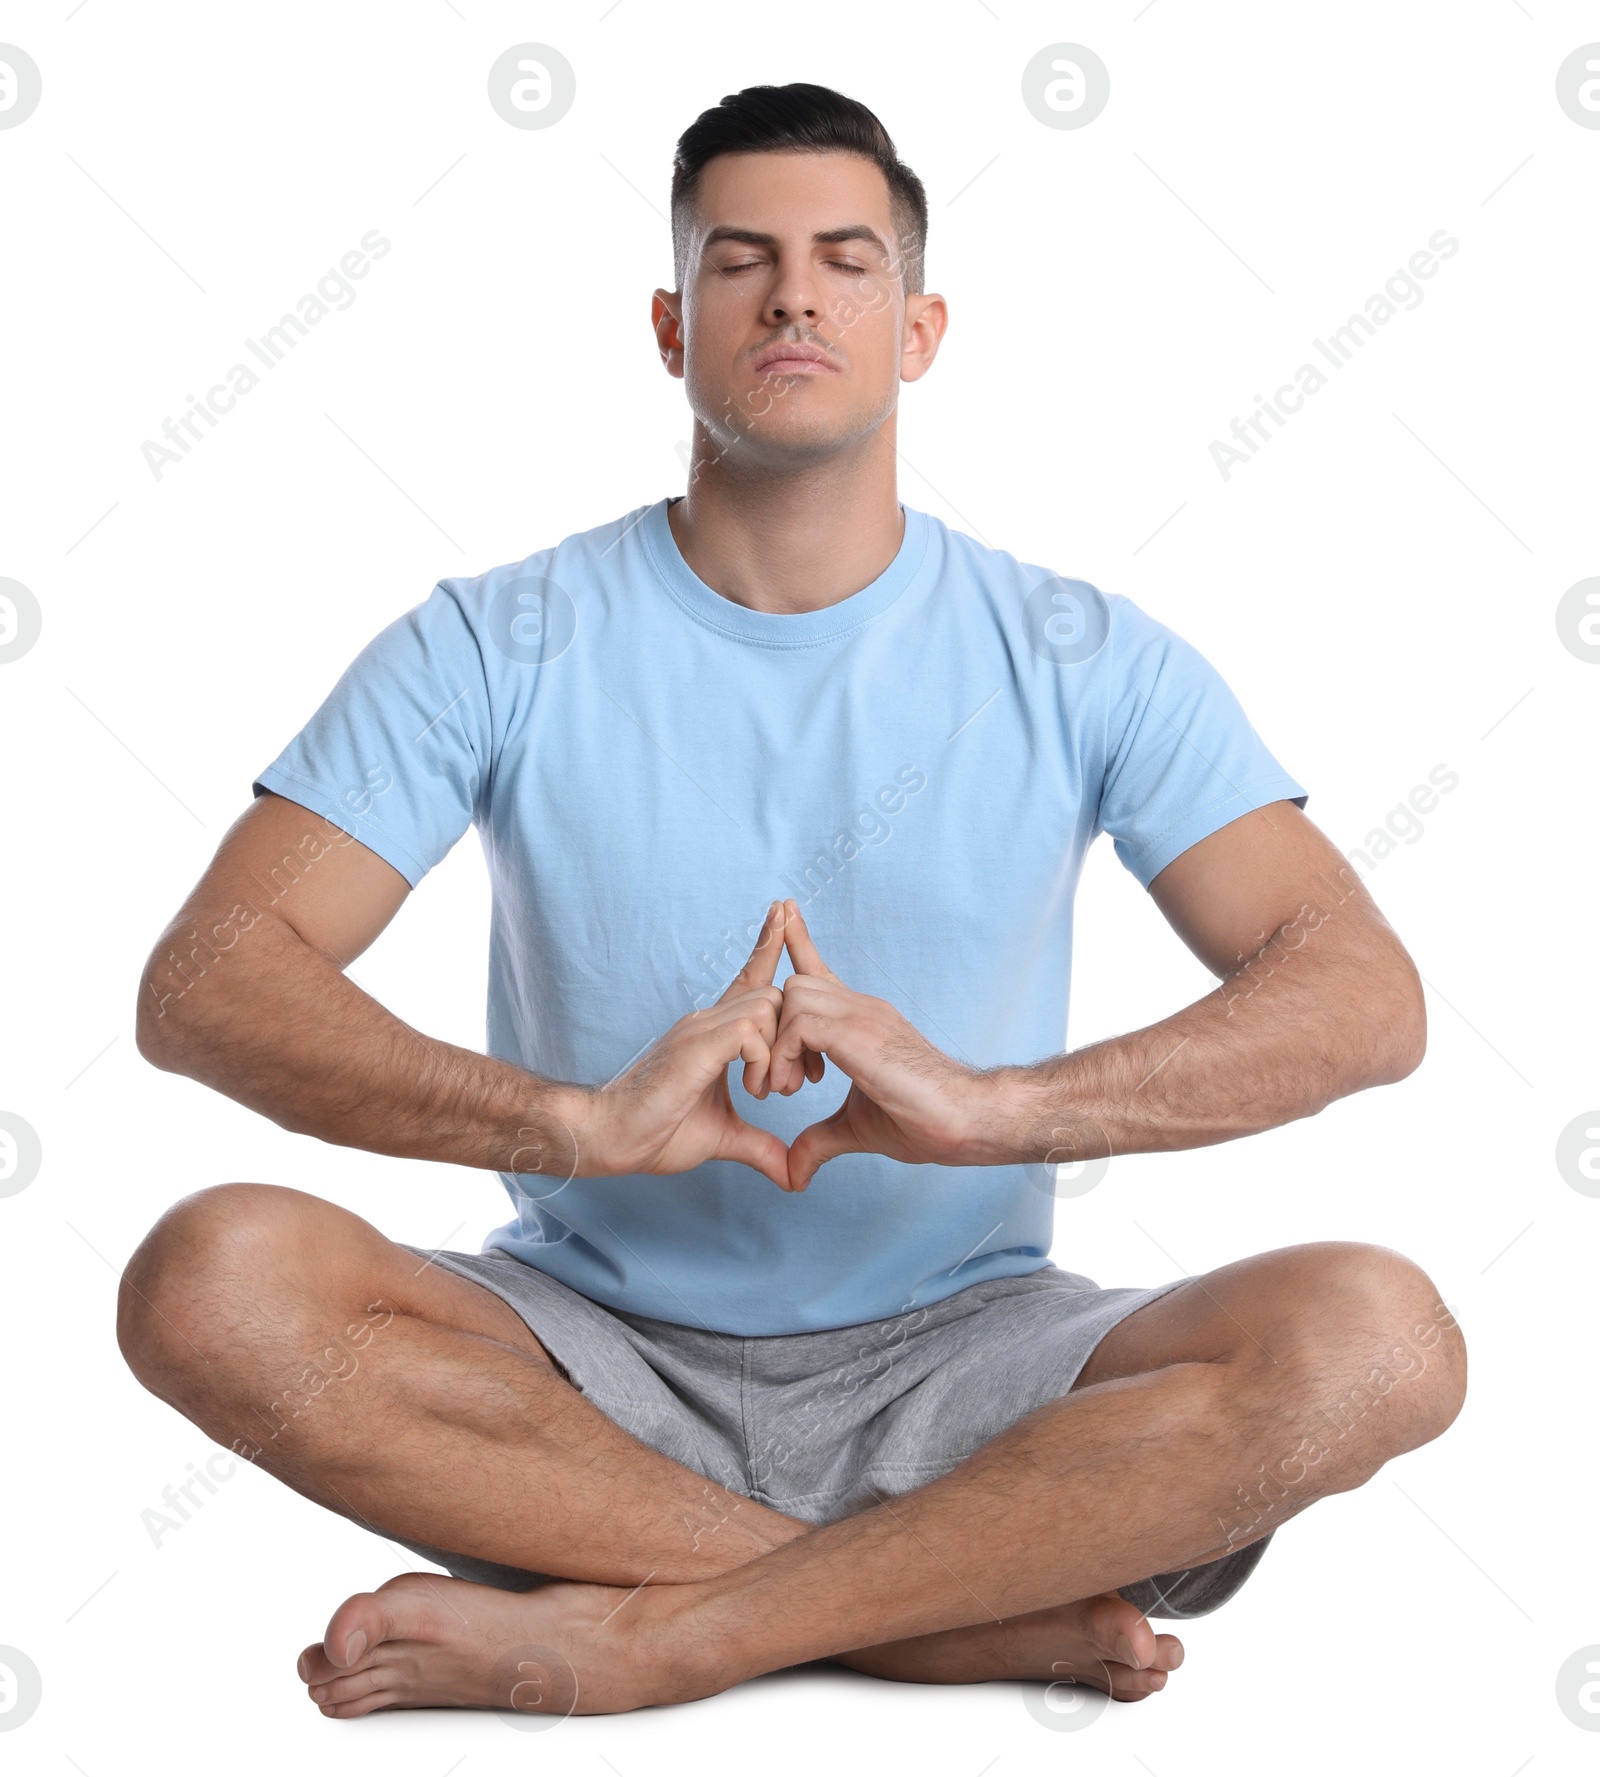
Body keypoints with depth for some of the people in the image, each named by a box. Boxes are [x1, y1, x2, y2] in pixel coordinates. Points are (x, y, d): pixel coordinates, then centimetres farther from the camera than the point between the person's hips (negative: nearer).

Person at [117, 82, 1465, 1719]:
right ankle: (990, 1609, -21)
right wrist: (579, 1121, -27)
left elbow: (1366, 997, -9)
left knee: (1376, 1337, -26)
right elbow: (201, 985, -10)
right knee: (209, 1279, -28)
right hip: (592, 1362, 1)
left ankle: (635, 1635, -22)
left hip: (956, 1368, 0)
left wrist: (982, 1103, -25)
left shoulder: (1081, 661, 1)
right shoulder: (495, 648, 0)